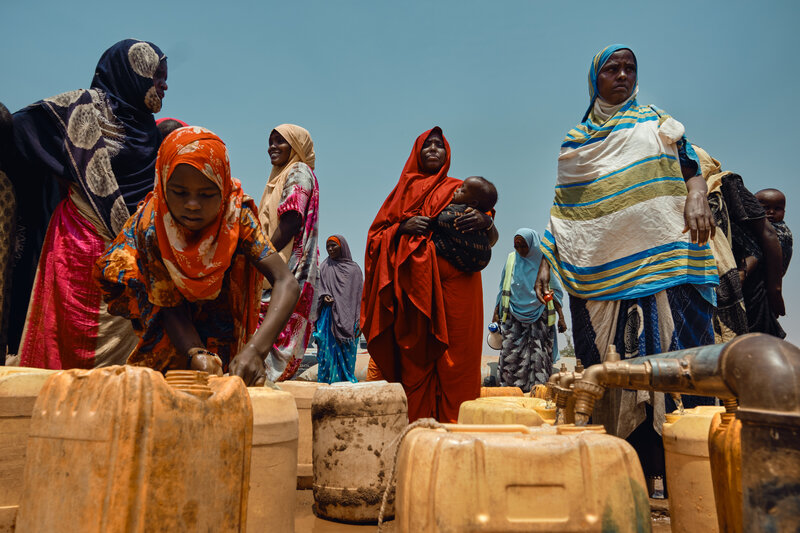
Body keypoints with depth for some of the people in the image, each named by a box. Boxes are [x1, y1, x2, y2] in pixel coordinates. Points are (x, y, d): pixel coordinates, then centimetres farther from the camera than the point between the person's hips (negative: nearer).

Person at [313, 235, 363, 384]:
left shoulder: (354, 268, 10)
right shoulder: (325, 267, 15)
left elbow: (360, 295, 7)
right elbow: (321, 288, 11)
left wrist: (360, 321, -1)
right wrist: (324, 297, -13)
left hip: (348, 319, 0)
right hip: (329, 317, 0)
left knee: (347, 353, -2)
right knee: (328, 351, -7)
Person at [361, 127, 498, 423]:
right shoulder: (405, 190, 22)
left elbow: (492, 240, 9)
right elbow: (376, 235, 15)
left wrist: (485, 221, -14)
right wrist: (402, 227, -5)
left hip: (455, 284, -1)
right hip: (414, 285, 1)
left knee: (455, 358, -9)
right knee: (414, 359, -5)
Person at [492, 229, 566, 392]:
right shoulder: (511, 260, 6)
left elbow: (555, 292, 6)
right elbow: (503, 291, 13)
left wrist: (561, 317, 1)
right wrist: (496, 313, 9)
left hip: (539, 317, -1)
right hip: (514, 317, 1)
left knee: (538, 357, -5)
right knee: (511, 357, -4)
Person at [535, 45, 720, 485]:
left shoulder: (655, 122, 16)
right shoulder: (575, 141, 17)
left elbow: (692, 165, 12)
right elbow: (563, 210, 15)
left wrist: (697, 197, -11)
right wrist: (546, 263, 6)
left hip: (658, 259, 0)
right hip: (597, 270, 1)